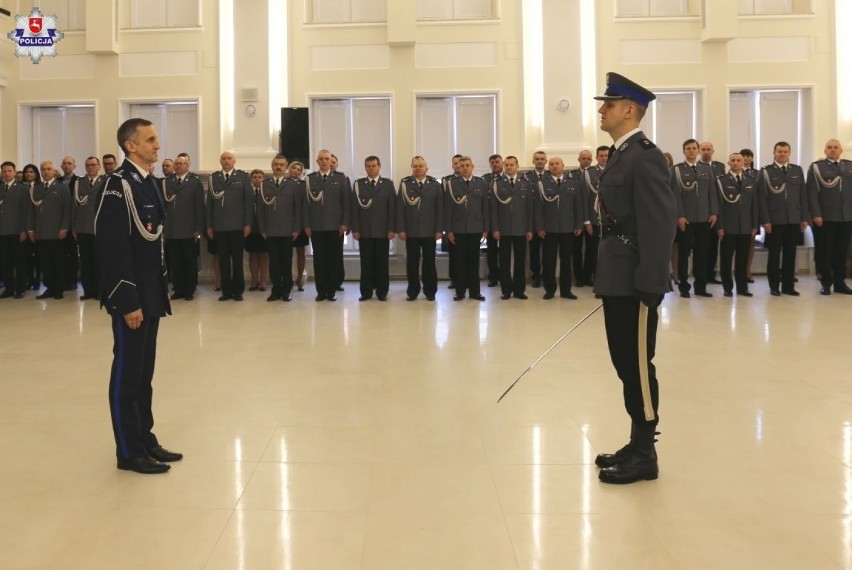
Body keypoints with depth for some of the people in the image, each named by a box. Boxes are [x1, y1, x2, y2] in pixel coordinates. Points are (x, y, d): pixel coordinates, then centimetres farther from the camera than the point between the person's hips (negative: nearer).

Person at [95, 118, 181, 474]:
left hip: (151, 293, 9)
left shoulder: (147, 183, 12)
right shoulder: (120, 185, -15)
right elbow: (115, 249, -20)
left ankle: (145, 440, 27)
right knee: (127, 372, 1)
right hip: (131, 296, -9)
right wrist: (128, 301, -21)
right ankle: (129, 452, 12)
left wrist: (160, 290, 15)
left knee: (144, 370, 16)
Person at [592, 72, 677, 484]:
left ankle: (644, 454, 11)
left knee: (638, 365, -1)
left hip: (634, 283, -10)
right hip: (617, 280, 10)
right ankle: (636, 444, 26)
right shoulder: (620, 155, 16)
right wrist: (608, 276, 16)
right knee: (625, 364, 15)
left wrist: (649, 285, -22)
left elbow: (660, 223, -20)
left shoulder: (644, 157, -14)